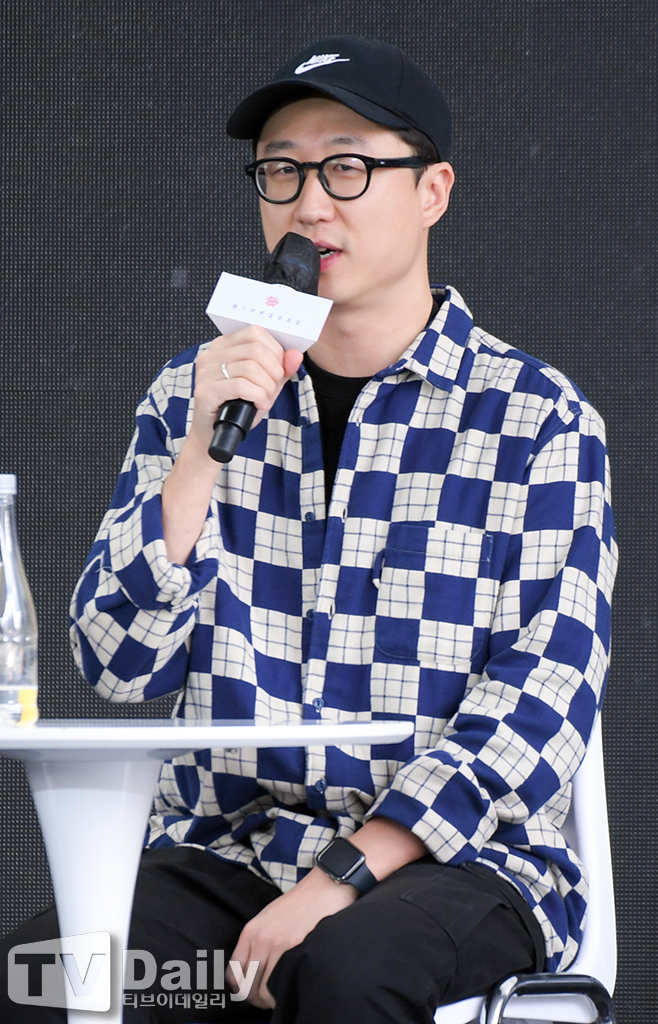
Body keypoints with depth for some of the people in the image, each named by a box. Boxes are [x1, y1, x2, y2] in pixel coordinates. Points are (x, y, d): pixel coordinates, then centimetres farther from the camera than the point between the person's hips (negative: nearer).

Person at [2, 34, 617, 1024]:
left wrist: (344, 877, -17)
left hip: (454, 856, -2)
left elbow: (543, 695, -7)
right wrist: (202, 451, -11)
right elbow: (121, 663, 3)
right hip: (222, 845, 3)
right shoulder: (191, 395, 11)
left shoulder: (536, 416, 0)